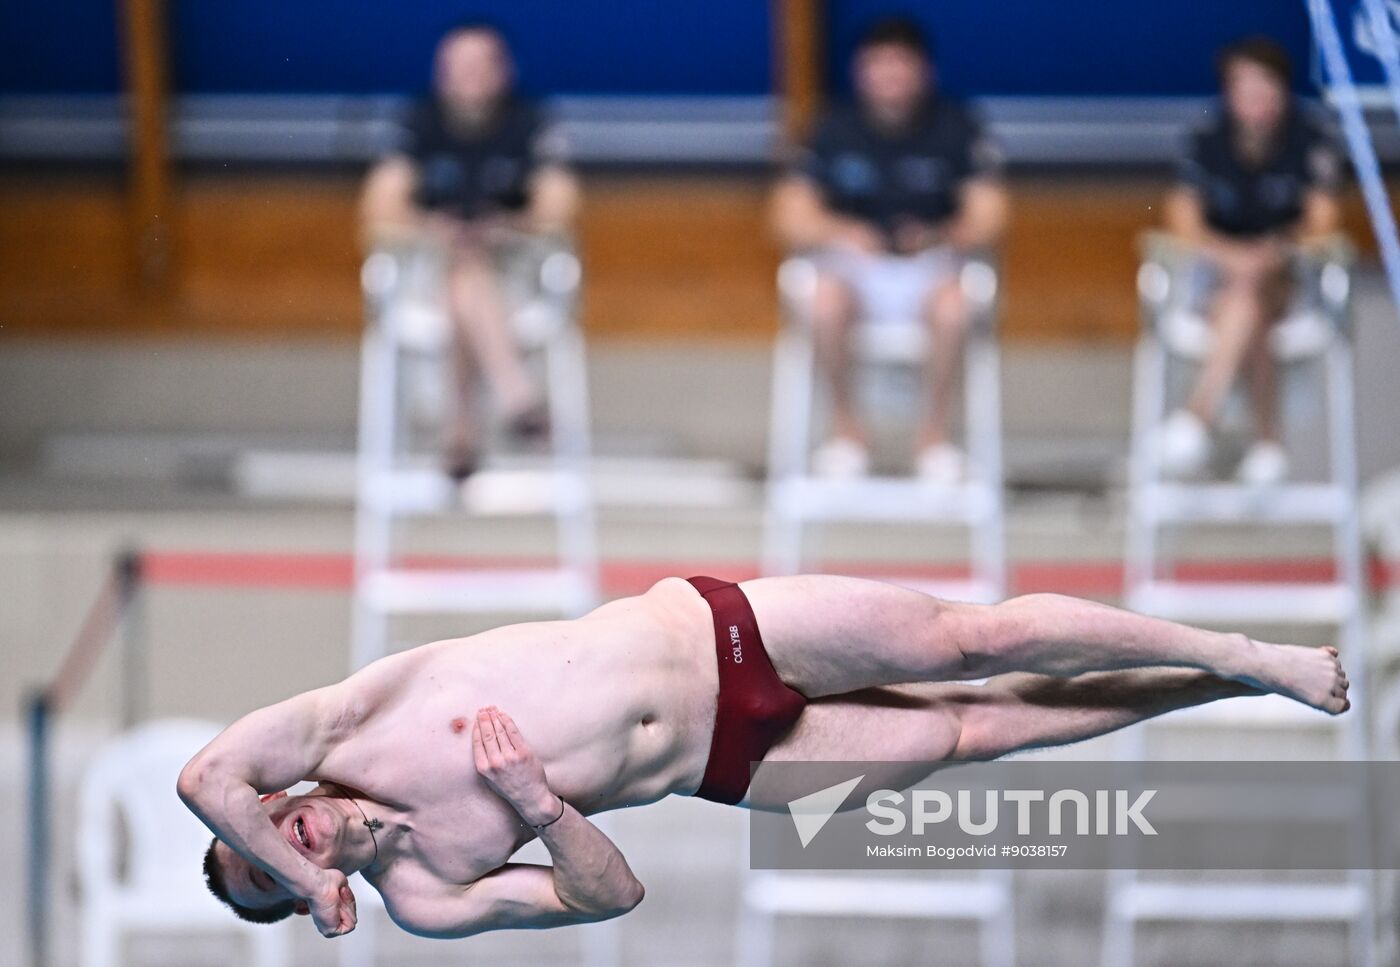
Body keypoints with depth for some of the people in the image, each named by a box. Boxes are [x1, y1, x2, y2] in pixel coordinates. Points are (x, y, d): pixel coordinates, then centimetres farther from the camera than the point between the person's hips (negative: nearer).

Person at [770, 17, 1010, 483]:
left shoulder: (955, 127, -2)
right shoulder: (836, 131, 0)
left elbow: (987, 216, -7)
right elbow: (792, 216, -5)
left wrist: (941, 238, -29)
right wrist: (840, 232, -27)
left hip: (930, 264, -1)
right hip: (854, 266, 1)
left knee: (952, 306, -36)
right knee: (825, 303, -34)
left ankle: (935, 429, -12)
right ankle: (845, 424, -11)